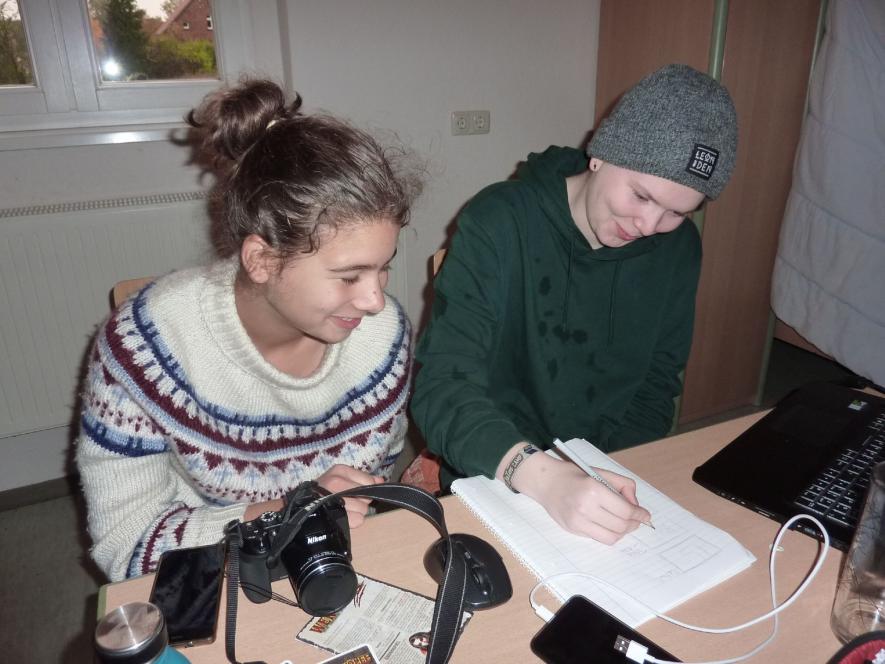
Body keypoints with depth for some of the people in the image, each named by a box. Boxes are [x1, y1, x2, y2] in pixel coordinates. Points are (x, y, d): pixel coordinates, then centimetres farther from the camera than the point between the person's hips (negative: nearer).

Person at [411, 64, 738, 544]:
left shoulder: (678, 247, -1)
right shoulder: (499, 223, -17)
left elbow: (656, 387, 5)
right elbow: (442, 389, -23)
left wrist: (612, 478, -11)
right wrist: (538, 475, -38)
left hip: (611, 474, 4)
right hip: (499, 479, -3)